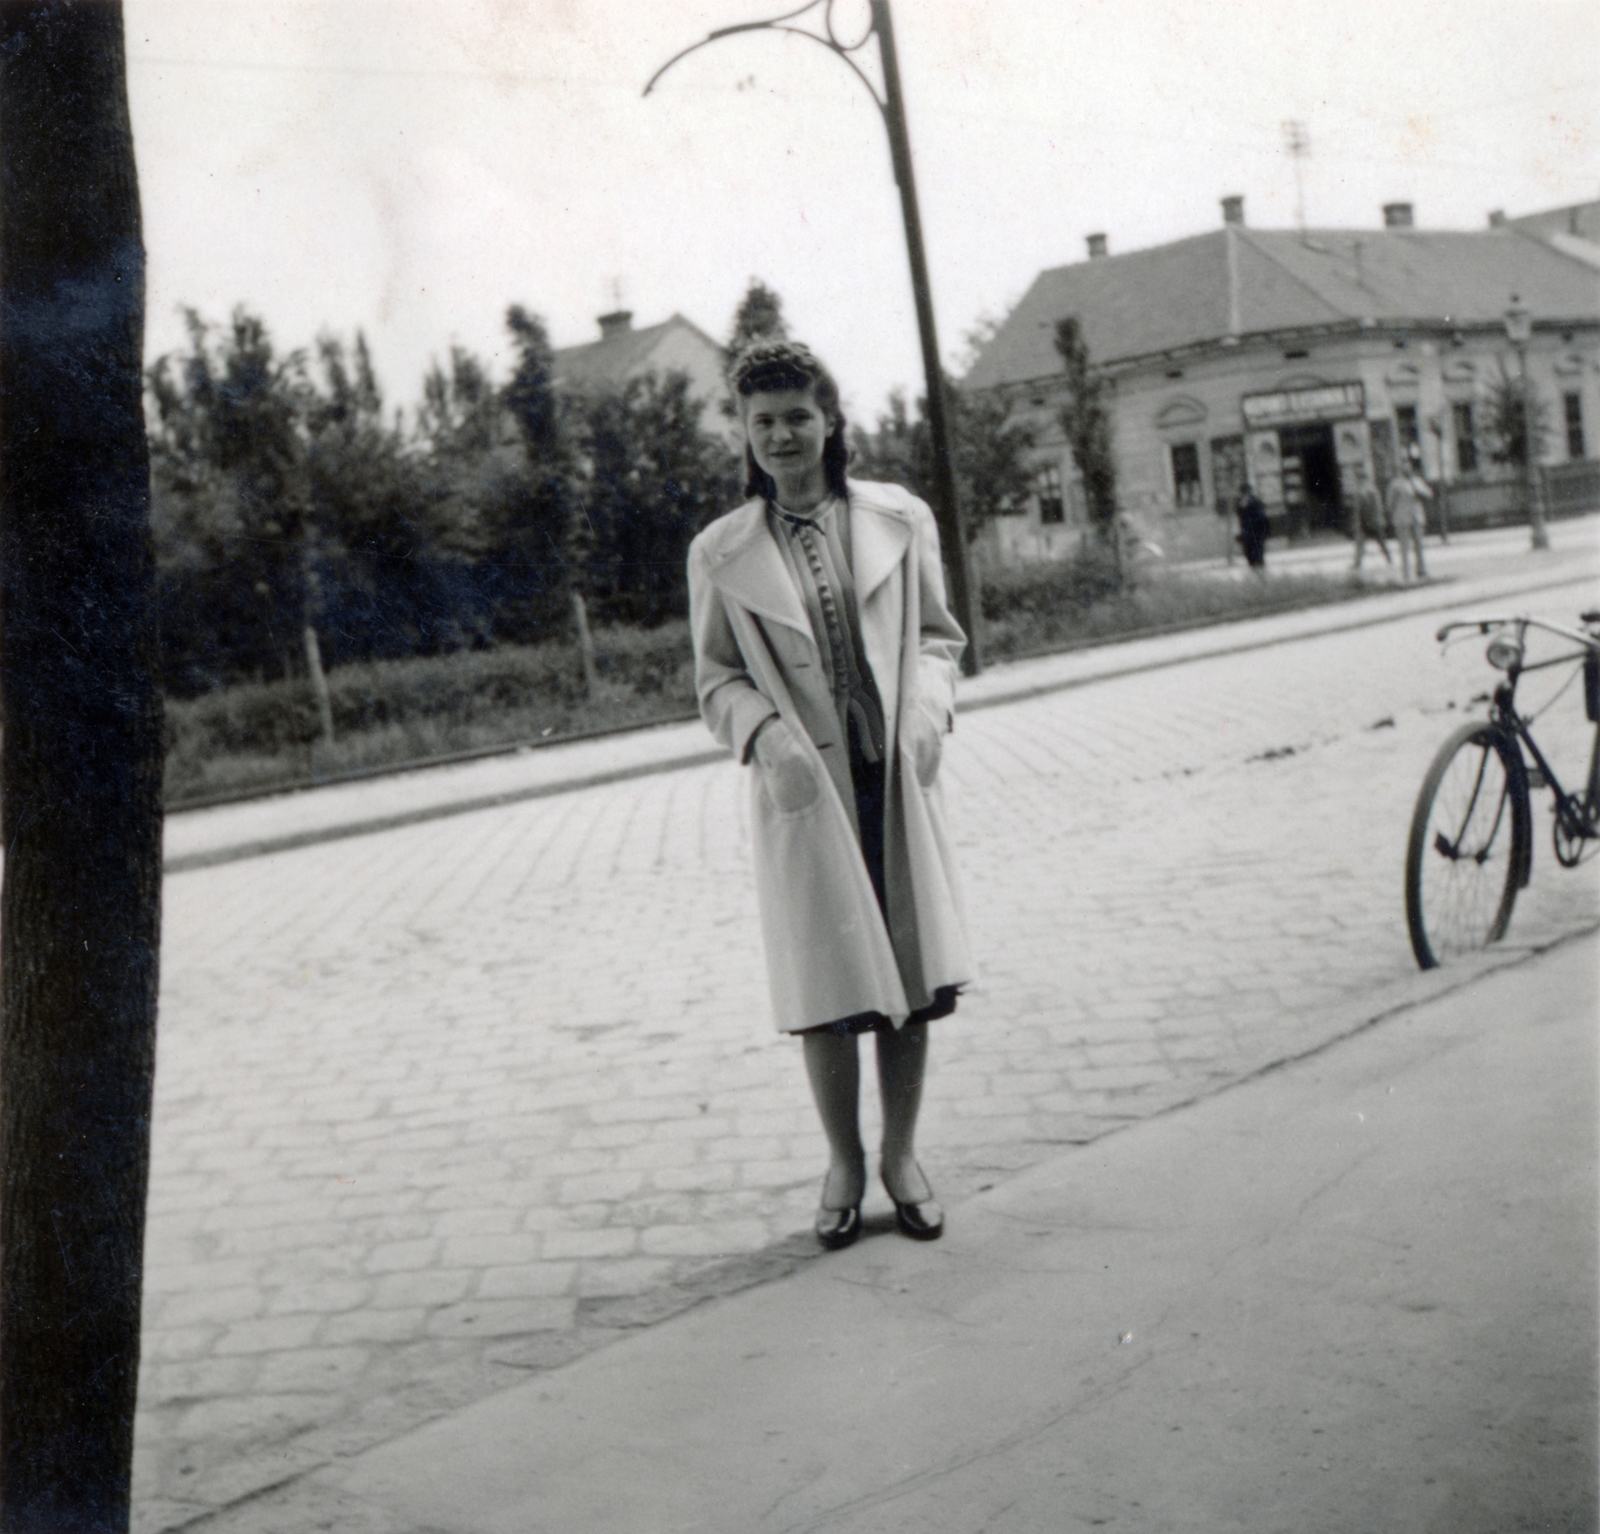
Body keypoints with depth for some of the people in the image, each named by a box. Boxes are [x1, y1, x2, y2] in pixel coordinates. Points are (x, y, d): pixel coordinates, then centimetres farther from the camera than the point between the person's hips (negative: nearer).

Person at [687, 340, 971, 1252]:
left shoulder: (900, 520, 5)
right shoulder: (721, 554, 1)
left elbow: (939, 634, 11)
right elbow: (717, 678, 5)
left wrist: (928, 707, -8)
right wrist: (768, 738, -13)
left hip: (897, 777, 2)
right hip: (802, 789, -1)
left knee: (914, 972, 7)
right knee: (828, 987, 2)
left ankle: (901, 1155, 25)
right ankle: (844, 1163, 21)